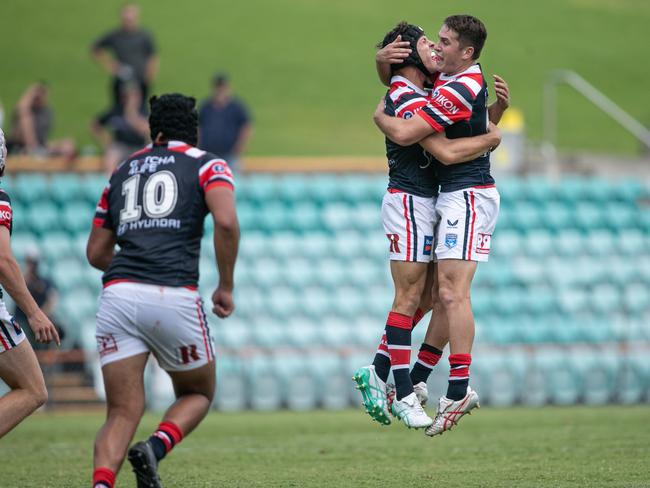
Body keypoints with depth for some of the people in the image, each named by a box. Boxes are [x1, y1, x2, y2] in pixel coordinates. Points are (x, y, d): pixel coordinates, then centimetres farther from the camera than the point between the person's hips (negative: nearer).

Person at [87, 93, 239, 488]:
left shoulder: (124, 171, 25)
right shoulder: (207, 165, 12)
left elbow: (97, 252, 26)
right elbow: (226, 221, -8)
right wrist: (227, 287, 3)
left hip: (118, 294, 3)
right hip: (175, 299, -3)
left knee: (123, 414, 4)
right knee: (198, 394, 20)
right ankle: (156, 447, -10)